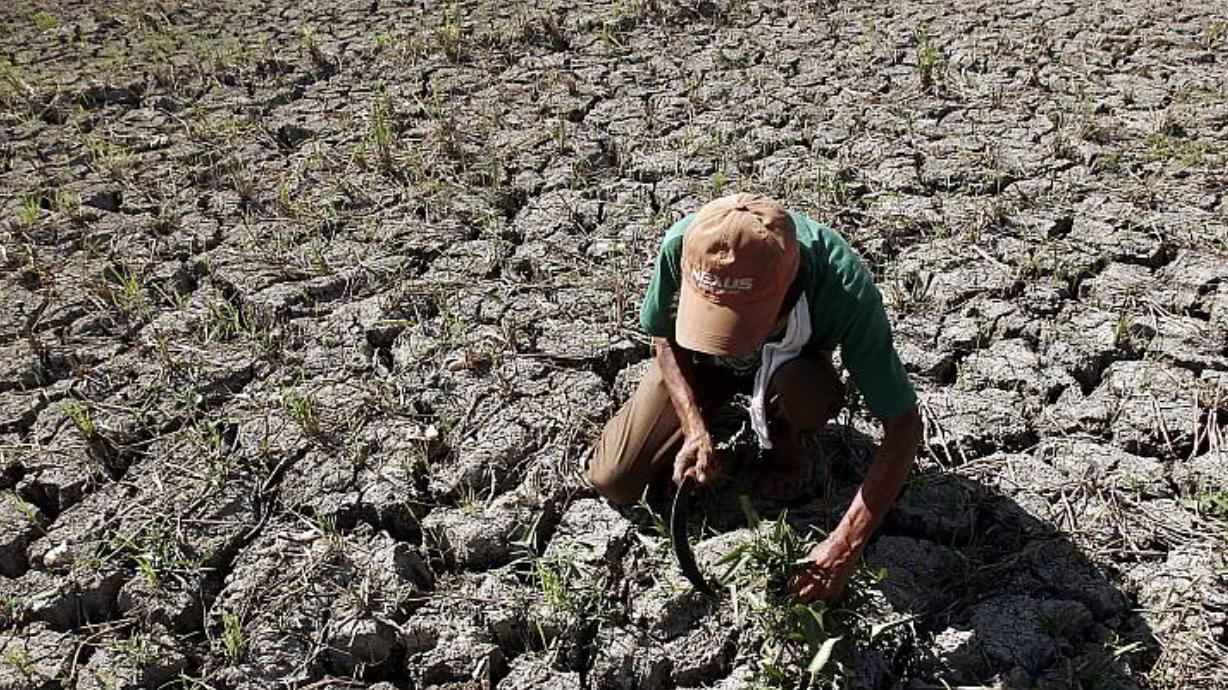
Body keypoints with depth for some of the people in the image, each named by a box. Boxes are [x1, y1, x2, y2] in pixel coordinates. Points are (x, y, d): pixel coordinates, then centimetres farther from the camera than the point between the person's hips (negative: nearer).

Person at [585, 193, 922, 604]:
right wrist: (694, 428, -29)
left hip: (789, 360, -1)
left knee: (805, 394, -38)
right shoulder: (681, 245, -36)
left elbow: (904, 424, -33)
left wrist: (846, 545, -39)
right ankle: (715, 408, 18)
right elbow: (663, 338, -14)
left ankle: (781, 446, -1)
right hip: (698, 357, 2)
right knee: (612, 482, -8)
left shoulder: (846, 288, -40)